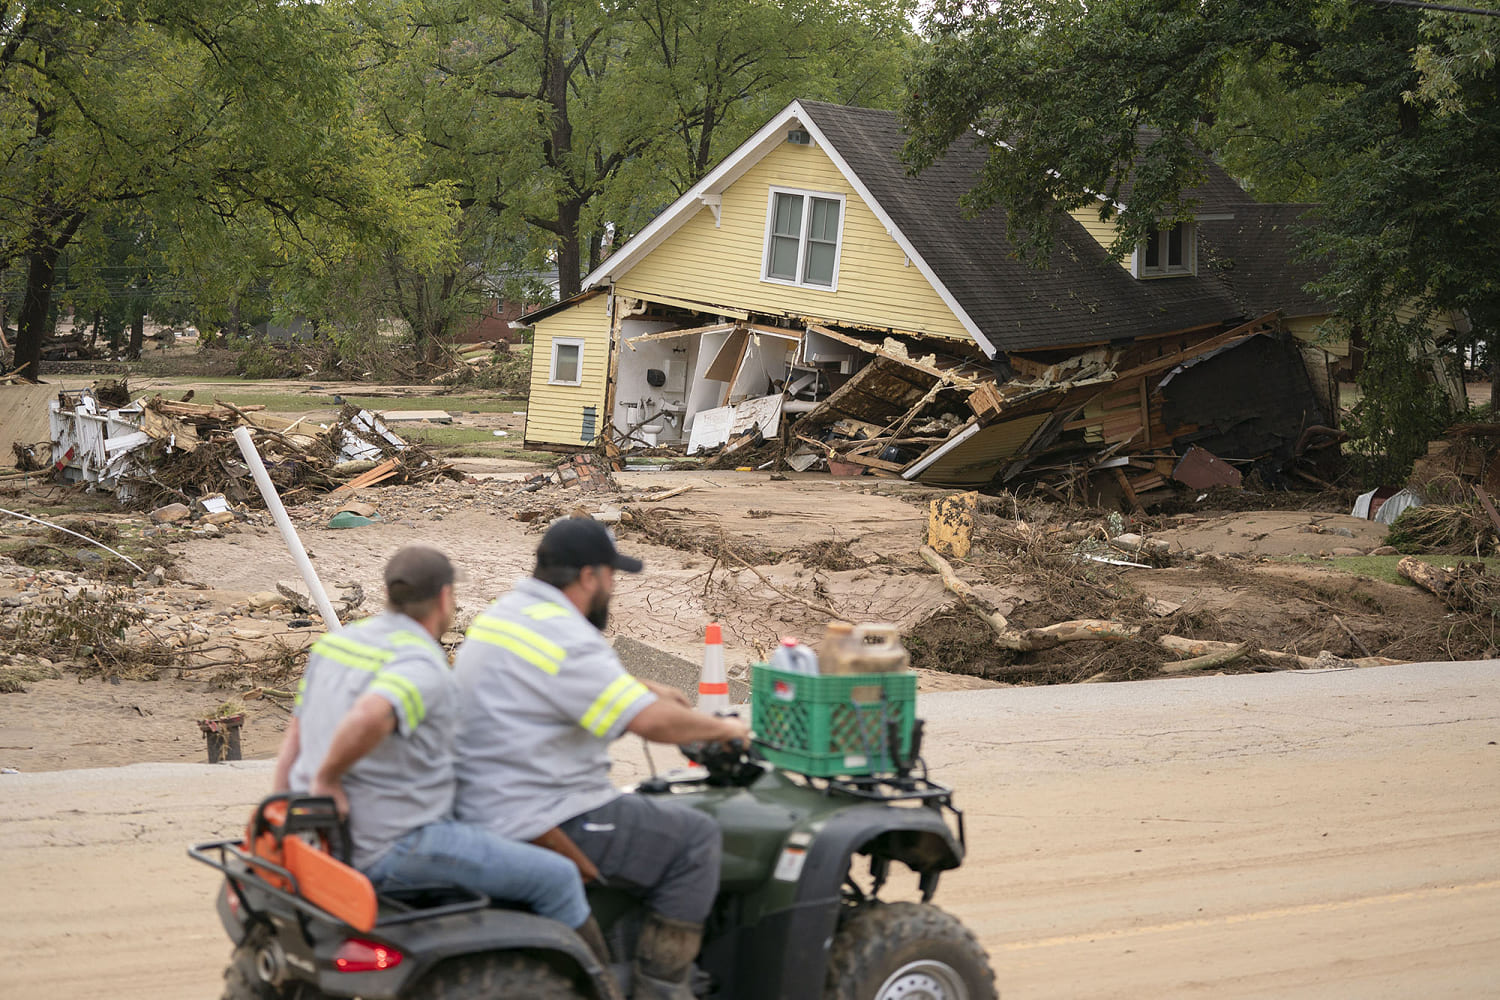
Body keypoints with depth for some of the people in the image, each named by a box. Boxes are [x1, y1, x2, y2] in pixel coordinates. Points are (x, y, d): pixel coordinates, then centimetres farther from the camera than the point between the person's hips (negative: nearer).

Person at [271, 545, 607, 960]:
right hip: (392, 850, -9)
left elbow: (293, 740, 13)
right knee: (556, 878, 1)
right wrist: (327, 777, -25)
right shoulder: (423, 667, -19)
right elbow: (368, 718, -41)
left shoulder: (336, 643, 8)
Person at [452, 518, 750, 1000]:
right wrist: (723, 727, -7)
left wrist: (644, 687, 30)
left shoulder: (503, 613, 11)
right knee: (695, 839, -2)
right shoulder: (566, 639, -21)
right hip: (537, 826, -10)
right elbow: (654, 722, -24)